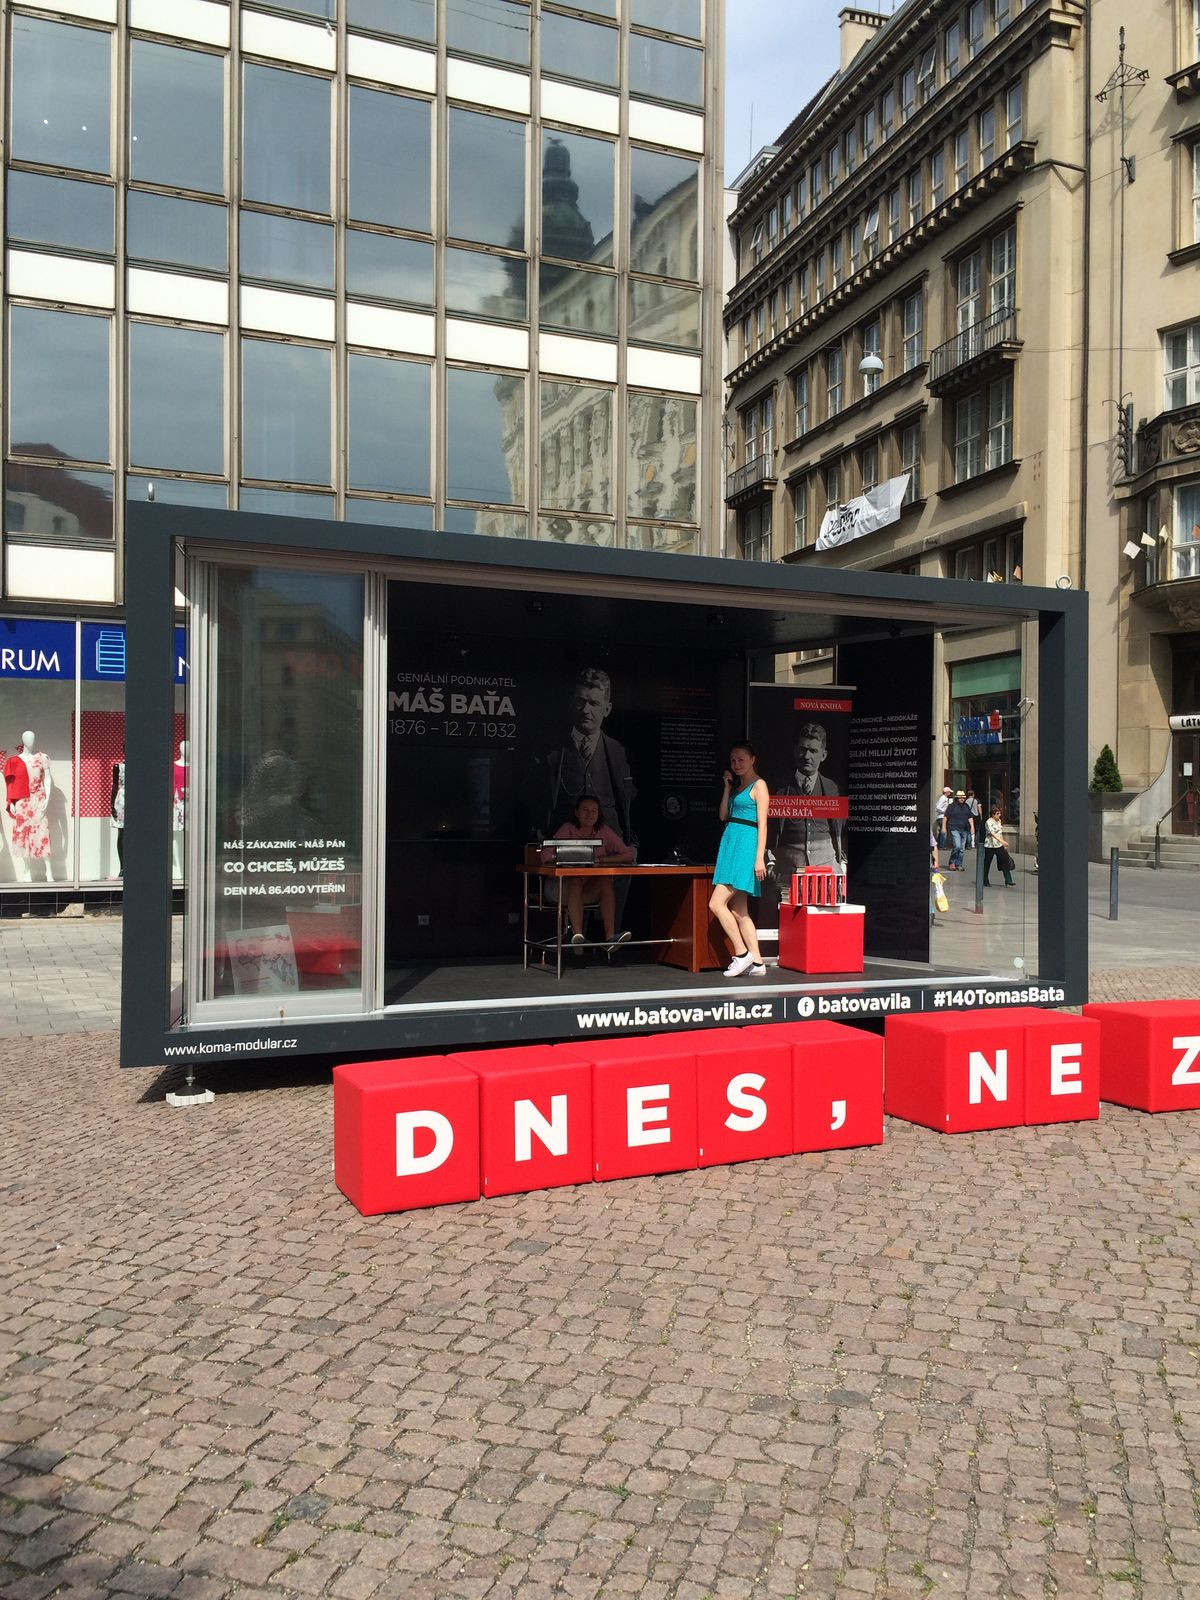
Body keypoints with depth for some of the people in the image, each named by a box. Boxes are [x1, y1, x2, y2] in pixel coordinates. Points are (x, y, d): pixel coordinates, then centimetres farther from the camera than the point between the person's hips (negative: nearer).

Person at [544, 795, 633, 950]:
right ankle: (577, 935, -44)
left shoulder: (604, 832, 2)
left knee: (606, 880, -28)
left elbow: (628, 855, -3)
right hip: (565, 888, -2)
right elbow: (546, 856, -16)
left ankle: (610, 936, -36)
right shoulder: (568, 829, -6)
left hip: (593, 890, 2)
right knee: (576, 881, -34)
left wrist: (601, 860, -15)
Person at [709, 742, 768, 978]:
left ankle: (742, 954, -7)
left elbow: (762, 823, -11)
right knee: (739, 911, 7)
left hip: (746, 845, -9)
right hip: (730, 844, 9)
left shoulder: (758, 785, -5)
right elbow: (724, 816, 15)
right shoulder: (737, 786, 19)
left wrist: (760, 858, -17)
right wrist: (727, 786, 9)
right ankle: (757, 963, 9)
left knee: (717, 904, -14)